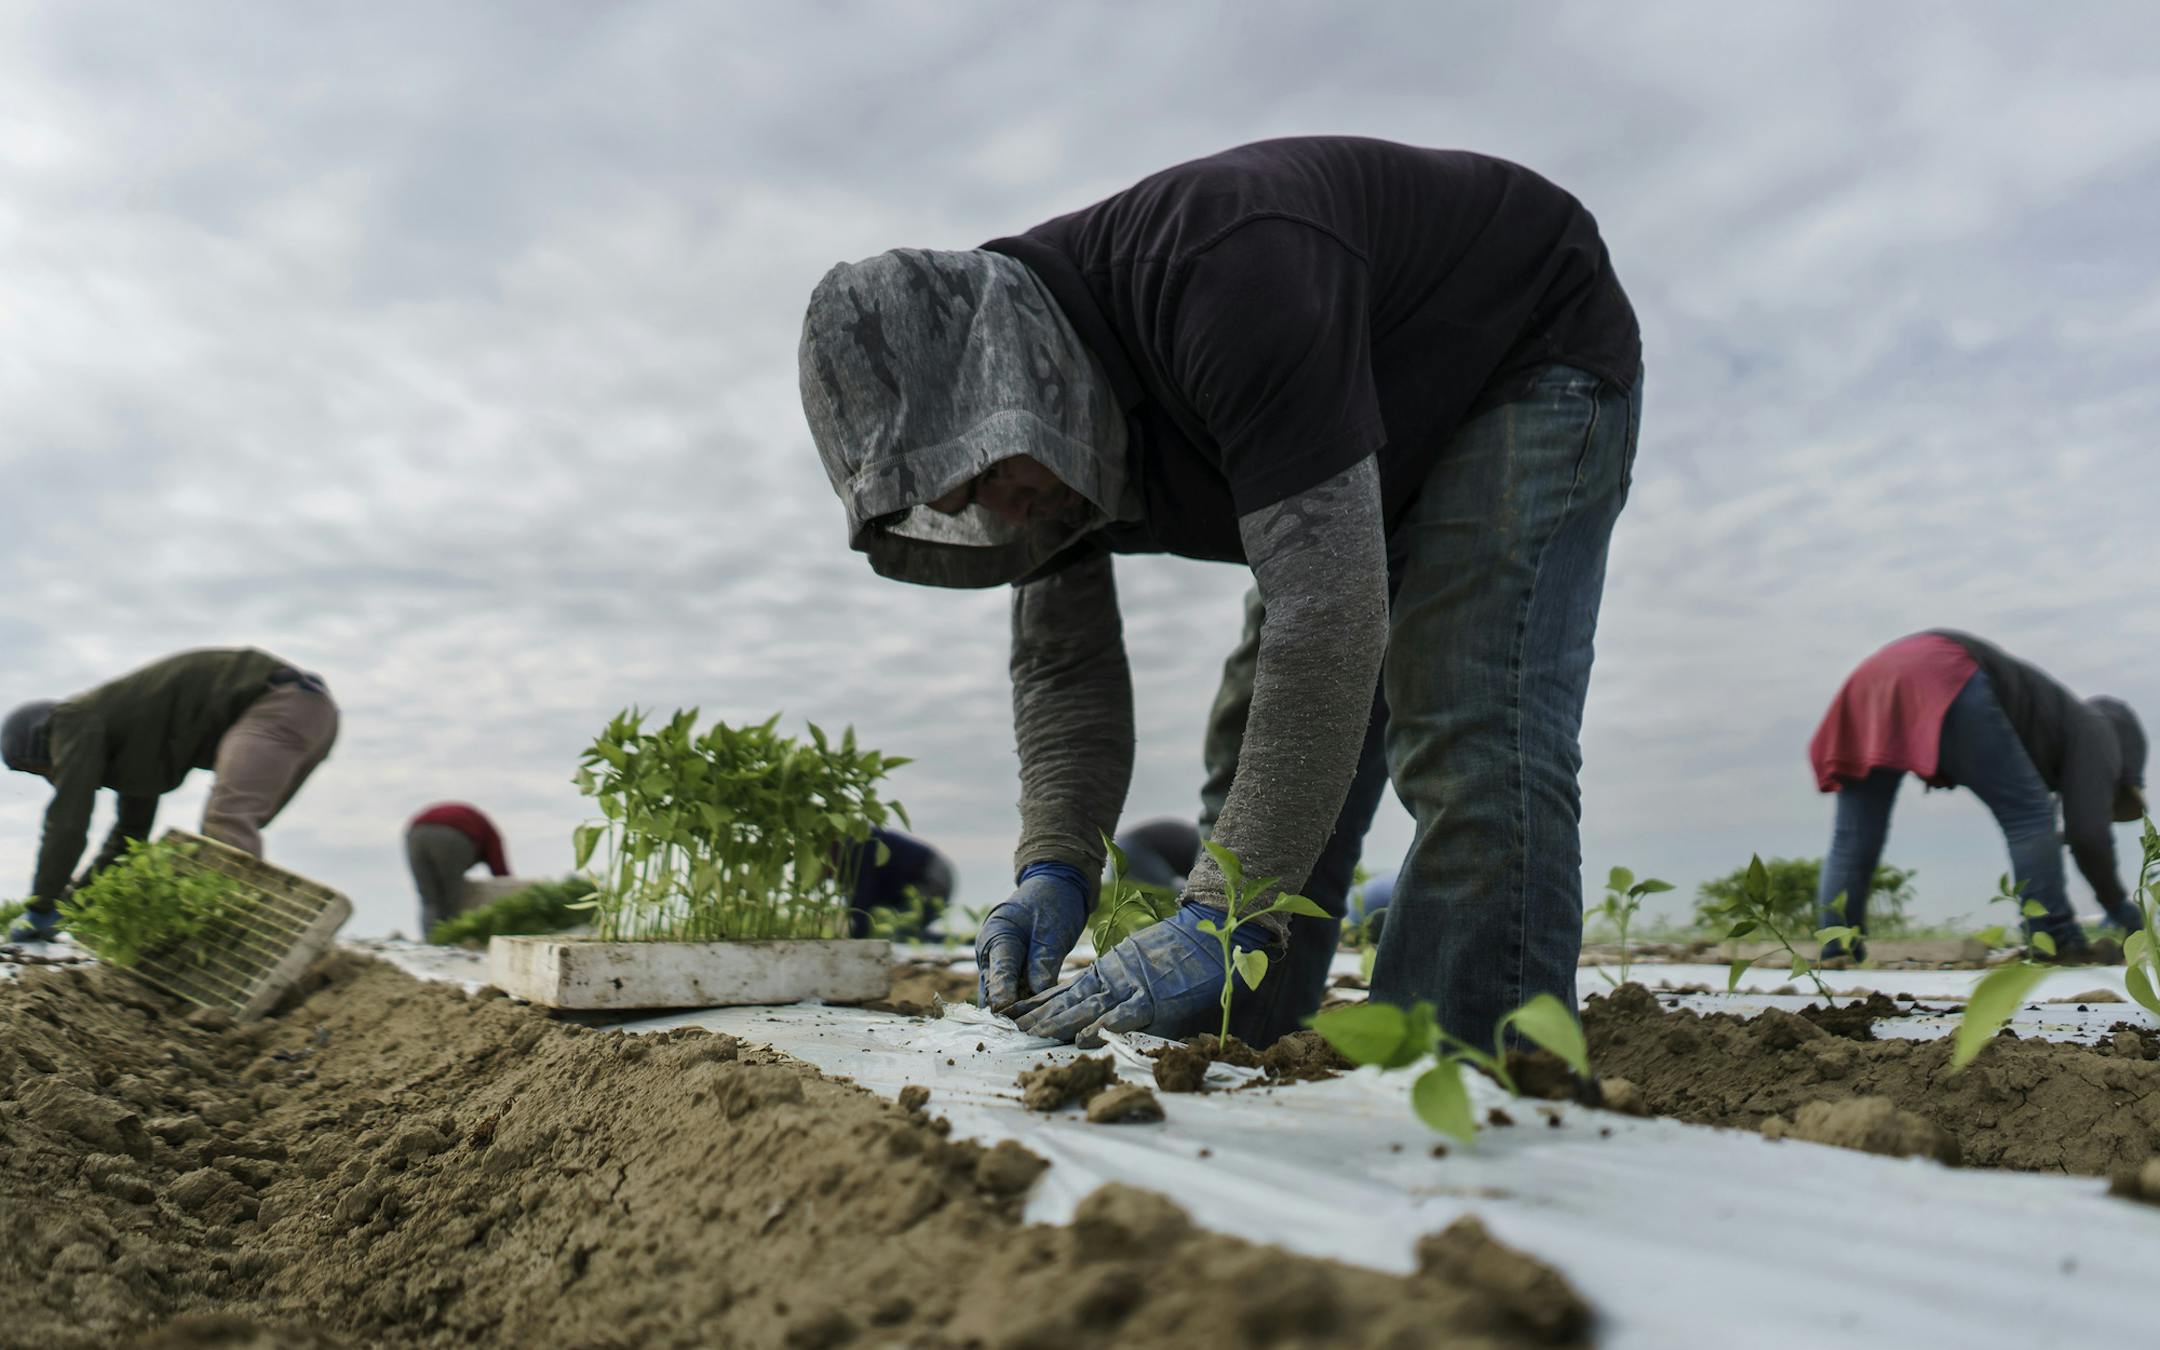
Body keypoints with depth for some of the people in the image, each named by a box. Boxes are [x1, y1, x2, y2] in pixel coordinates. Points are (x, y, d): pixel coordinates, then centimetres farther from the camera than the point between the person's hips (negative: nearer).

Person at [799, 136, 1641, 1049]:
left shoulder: (1223, 276, -41)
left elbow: (1330, 613, -45)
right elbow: (1063, 664, -8)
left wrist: (1226, 916, -44)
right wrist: (1052, 869, -23)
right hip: (1387, 457, 8)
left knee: (1470, 754, -25)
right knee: (1257, 758, 4)